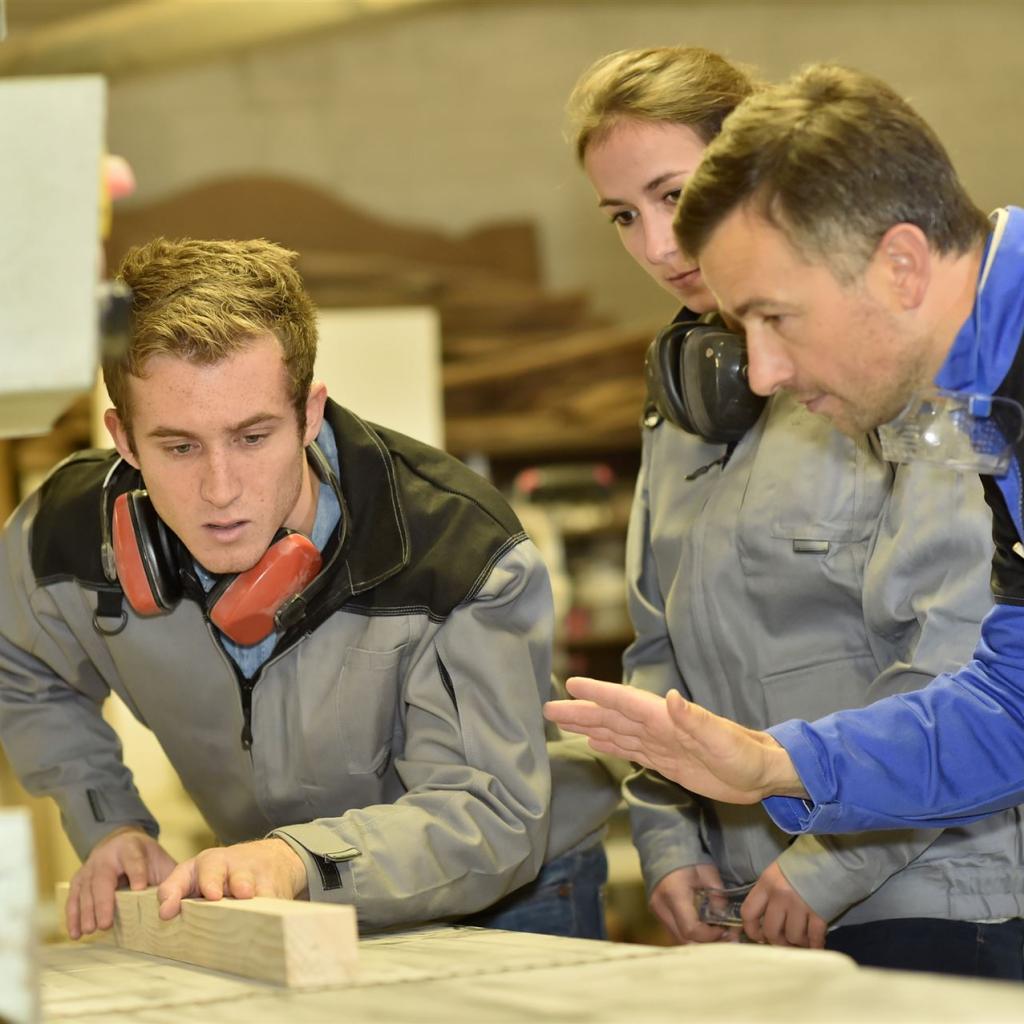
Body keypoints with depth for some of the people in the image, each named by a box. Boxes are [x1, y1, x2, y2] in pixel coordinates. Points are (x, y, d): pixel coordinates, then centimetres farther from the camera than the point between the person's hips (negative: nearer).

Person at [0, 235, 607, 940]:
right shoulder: (64, 538, -14)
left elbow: (495, 820, -28)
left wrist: (301, 857, -45)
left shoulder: (460, 551, -27)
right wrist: (110, 826, -3)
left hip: (503, 907, -4)